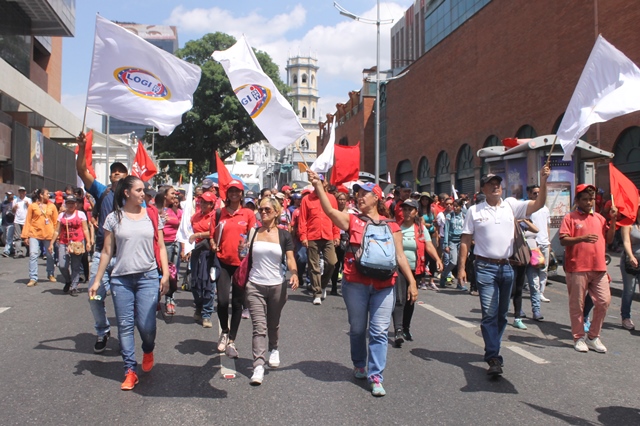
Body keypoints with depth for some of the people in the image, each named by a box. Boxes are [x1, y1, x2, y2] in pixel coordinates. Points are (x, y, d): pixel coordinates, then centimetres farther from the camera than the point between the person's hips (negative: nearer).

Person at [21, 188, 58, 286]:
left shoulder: (52, 206, 6)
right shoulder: (32, 206, 1)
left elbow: (56, 221, 8)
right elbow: (28, 221, 1)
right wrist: (25, 236, -2)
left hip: (49, 234, 2)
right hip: (34, 233, -2)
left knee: (50, 255, 10)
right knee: (33, 254, -9)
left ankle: (51, 275, 29)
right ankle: (33, 278, -4)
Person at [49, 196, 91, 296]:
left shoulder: (80, 214, 7)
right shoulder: (61, 215, 13)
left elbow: (85, 229, 4)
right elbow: (57, 231, 14)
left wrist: (88, 242, -6)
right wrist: (51, 243, 8)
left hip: (78, 243, -2)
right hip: (63, 243, 2)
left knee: (75, 267, -1)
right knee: (62, 265, -8)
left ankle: (74, 287, 8)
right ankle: (68, 281, 21)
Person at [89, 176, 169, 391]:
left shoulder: (151, 215, 5)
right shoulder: (114, 218, 4)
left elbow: (161, 247, 7)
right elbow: (107, 251, 7)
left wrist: (166, 273, -2)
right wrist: (97, 281, 5)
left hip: (148, 277, 0)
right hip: (121, 278, 1)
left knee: (146, 324, -6)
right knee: (125, 325, 2)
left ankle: (148, 350, 27)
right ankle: (130, 370, 13)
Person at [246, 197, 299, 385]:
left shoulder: (284, 235, 1)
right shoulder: (253, 233, 3)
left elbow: (290, 259, -5)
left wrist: (294, 274, -23)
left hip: (277, 285, 1)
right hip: (255, 286, 0)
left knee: (273, 324, 17)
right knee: (259, 326, -9)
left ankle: (274, 350, 44)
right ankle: (258, 366, -10)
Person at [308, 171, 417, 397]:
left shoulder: (391, 225, 6)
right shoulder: (352, 221, 5)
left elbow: (400, 255, 7)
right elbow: (330, 210, -11)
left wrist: (412, 281, 2)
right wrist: (318, 185, -20)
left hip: (383, 284, 0)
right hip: (355, 283, 0)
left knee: (379, 331, -1)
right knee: (357, 329, 13)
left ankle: (375, 376, 6)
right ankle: (359, 365, 35)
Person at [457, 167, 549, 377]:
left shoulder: (511, 205, 6)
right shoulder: (474, 211, 0)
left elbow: (538, 204, -4)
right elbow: (466, 241, -1)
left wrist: (543, 181, -18)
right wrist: (461, 267, -6)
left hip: (506, 267, 4)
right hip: (485, 267, -4)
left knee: (502, 313, 13)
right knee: (490, 313, -9)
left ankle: (492, 349, 29)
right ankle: (493, 358, -8)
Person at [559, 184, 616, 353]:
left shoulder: (599, 218, 15)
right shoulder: (570, 218, -1)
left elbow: (608, 239, 16)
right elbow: (563, 240, -11)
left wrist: (613, 220, 6)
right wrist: (582, 238, -25)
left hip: (599, 268, 5)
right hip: (577, 269, -5)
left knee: (604, 301, 2)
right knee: (577, 304, 3)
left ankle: (593, 337, 17)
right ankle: (579, 338, 16)